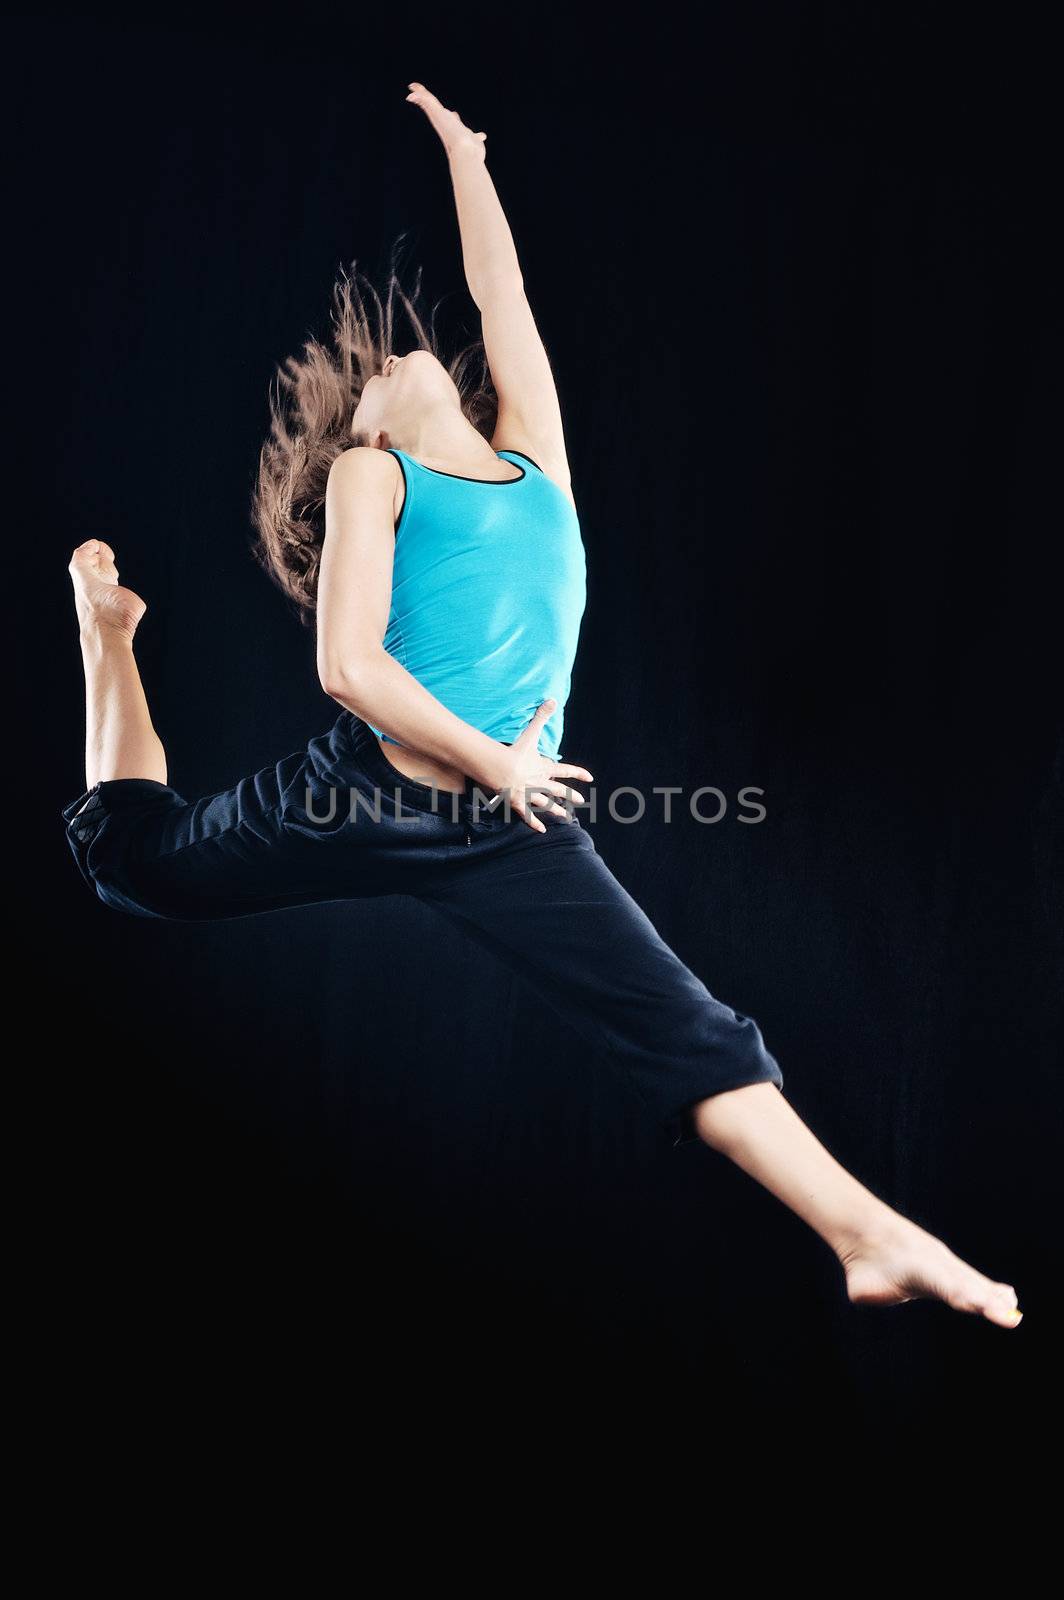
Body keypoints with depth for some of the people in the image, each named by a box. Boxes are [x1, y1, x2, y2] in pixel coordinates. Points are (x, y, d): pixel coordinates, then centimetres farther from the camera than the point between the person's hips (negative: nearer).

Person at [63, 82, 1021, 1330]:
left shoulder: (535, 459, 14)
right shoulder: (370, 475, 2)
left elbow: (502, 299, 23)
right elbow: (349, 665, -11)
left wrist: (463, 159, 38)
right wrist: (493, 766, -8)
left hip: (511, 829, 2)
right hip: (366, 791, -2)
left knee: (691, 1033, 0)